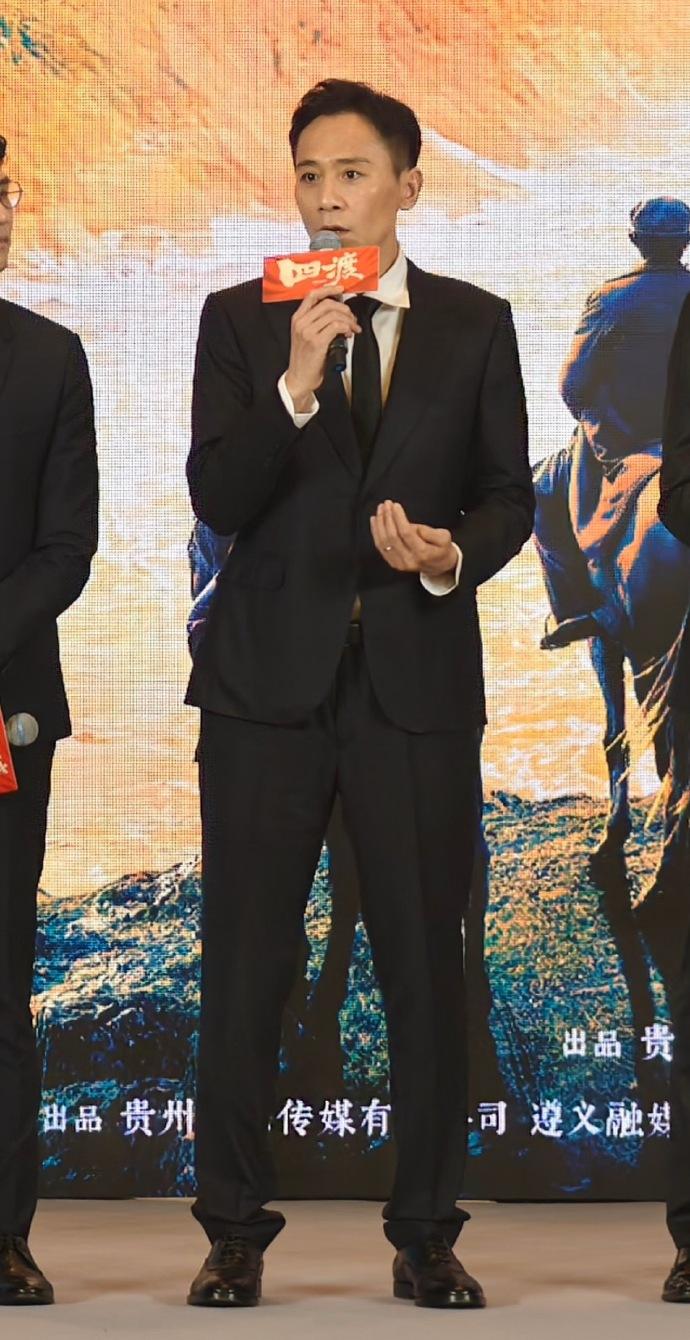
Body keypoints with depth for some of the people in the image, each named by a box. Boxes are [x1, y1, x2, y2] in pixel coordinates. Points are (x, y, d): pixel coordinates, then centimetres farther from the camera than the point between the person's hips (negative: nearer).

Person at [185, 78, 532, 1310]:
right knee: (245, 963, 3)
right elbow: (216, 498, -5)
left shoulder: (475, 326, 8)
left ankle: (426, 1234, 15)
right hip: (269, 676, 0)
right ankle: (235, 1230, 14)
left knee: (426, 964, 3)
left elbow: (509, 496, 8)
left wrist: (452, 553, -13)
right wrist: (296, 382, -18)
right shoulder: (240, 320, 5)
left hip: (419, 679, 1)